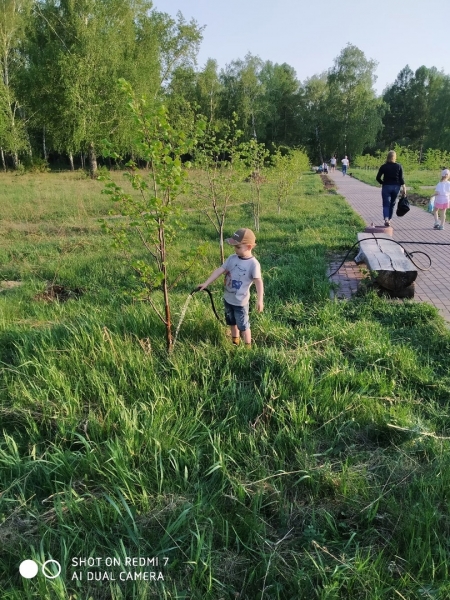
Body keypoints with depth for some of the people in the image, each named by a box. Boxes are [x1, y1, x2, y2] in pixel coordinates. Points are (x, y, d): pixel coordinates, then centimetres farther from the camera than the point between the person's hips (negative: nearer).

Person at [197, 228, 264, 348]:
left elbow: (258, 282, -27)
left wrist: (260, 300, -36)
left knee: (243, 326, 7)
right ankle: (235, 342, 46)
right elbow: (220, 270, -4)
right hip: (228, 298, 7)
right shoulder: (232, 258, -4)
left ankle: (247, 347, 25)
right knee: (232, 322, 25)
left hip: (240, 302, -7)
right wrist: (206, 283, -7)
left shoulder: (253, 263, -22)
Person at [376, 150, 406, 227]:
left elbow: (378, 178, -7)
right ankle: (389, 219, 24)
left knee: (386, 204, -1)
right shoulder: (399, 166, -2)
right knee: (392, 204, 16)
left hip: (386, 187, -2)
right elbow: (401, 178, -4)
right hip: (396, 187, 2)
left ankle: (386, 219, -25)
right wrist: (403, 187, 1)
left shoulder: (384, 166, -5)